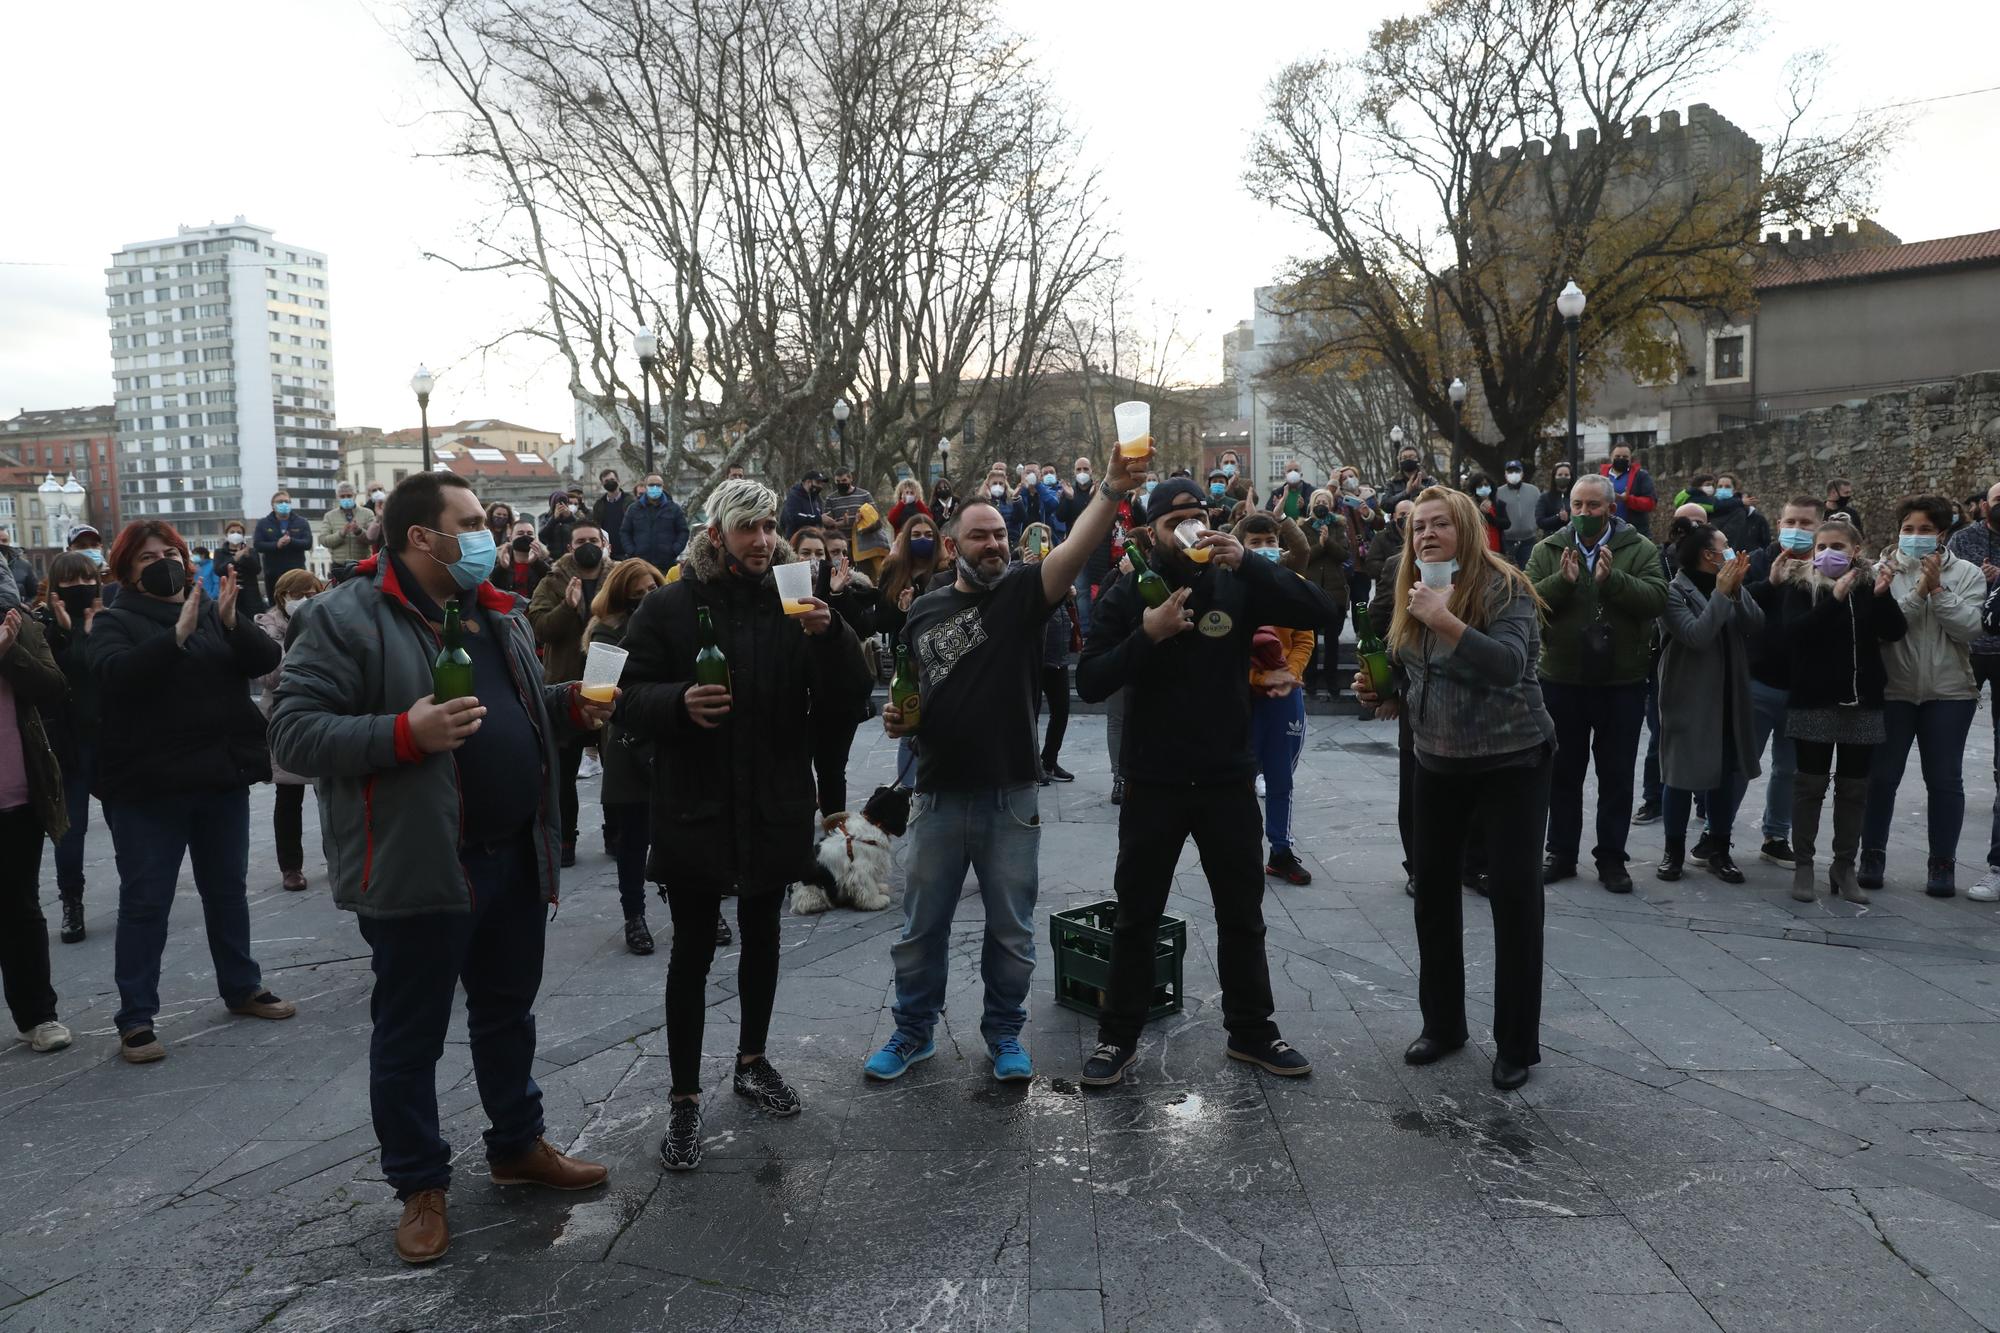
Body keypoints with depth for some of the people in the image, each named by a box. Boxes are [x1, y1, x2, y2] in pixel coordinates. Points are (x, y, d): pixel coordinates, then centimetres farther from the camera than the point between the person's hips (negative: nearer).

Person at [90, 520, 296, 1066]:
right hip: (148, 785, -3)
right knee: (145, 900, 2)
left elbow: (266, 659, -7)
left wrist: (231, 621, -23)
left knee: (227, 890, 15)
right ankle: (135, 1018, 9)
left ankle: (242, 987, 30)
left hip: (222, 776, 4)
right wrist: (177, 633, -34)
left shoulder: (213, 611, 7)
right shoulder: (114, 622, -2)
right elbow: (116, 672, -23)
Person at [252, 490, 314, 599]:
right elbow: (257, 545, -4)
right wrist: (276, 545, -22)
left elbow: (308, 543, -5)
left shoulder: (301, 522, 7)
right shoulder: (263, 523, 7)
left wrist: (291, 541, -24)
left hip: (297, 571, 0)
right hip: (273, 573, 0)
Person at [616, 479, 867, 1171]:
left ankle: (752, 1060, 38)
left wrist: (829, 634, -23)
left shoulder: (794, 605, 2)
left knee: (762, 937, 18)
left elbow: (845, 696, -6)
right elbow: (632, 701, -7)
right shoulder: (668, 608, -5)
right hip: (694, 809, -3)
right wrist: (681, 700, -28)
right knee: (693, 951, 4)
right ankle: (684, 1096, 17)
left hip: (774, 808, 3)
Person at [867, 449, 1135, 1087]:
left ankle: (1004, 1033, 30)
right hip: (939, 794, 3)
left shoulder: (1023, 591, -3)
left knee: (1012, 929, 11)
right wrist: (898, 717, -4)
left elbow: (1075, 548, -23)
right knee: (921, 927, 13)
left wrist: (1112, 487, -39)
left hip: (1009, 795, -2)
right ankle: (913, 1032, 31)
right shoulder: (925, 610, 7)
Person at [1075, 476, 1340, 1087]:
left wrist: (1248, 562, -24)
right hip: (1153, 783, -1)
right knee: (1136, 918, 9)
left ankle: (1251, 1031, 30)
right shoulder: (1128, 595, -4)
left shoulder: (1238, 586, -2)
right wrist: (1146, 635, -25)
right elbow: (1089, 684, -11)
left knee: (1242, 916, 14)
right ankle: (1118, 1036, 22)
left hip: (1228, 779, 1)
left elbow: (1320, 613, -15)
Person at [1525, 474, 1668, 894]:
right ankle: (1561, 855, 24)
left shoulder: (1640, 549, -1)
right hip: (1562, 681, 1)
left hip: (1622, 682, -1)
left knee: (1617, 777, 8)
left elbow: (1657, 597, -16)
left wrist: (1612, 579, -28)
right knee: (1563, 773, 12)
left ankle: (1611, 858, 21)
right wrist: (1563, 581, -25)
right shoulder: (1547, 551, 1)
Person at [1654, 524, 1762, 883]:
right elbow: (1697, 636, -21)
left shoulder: (1729, 584, 7)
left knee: (1733, 771, 5)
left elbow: (1756, 626, -3)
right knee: (1684, 772, 3)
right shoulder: (1675, 591, -10)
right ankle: (1674, 849, 17)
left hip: (1730, 695, 5)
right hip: (1689, 697, -5)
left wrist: (1736, 590, -14)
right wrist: (1720, 592, -18)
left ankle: (1717, 847, 20)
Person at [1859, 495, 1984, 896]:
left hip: (1949, 692, 1)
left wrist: (1938, 589, -16)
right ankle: (1872, 855, 17)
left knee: (1945, 779, 7)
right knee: (1881, 776, 4)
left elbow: (1970, 628, -10)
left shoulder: (1966, 574, 3)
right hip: (1892, 690, -1)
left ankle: (1943, 862, 17)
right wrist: (1918, 592, -20)